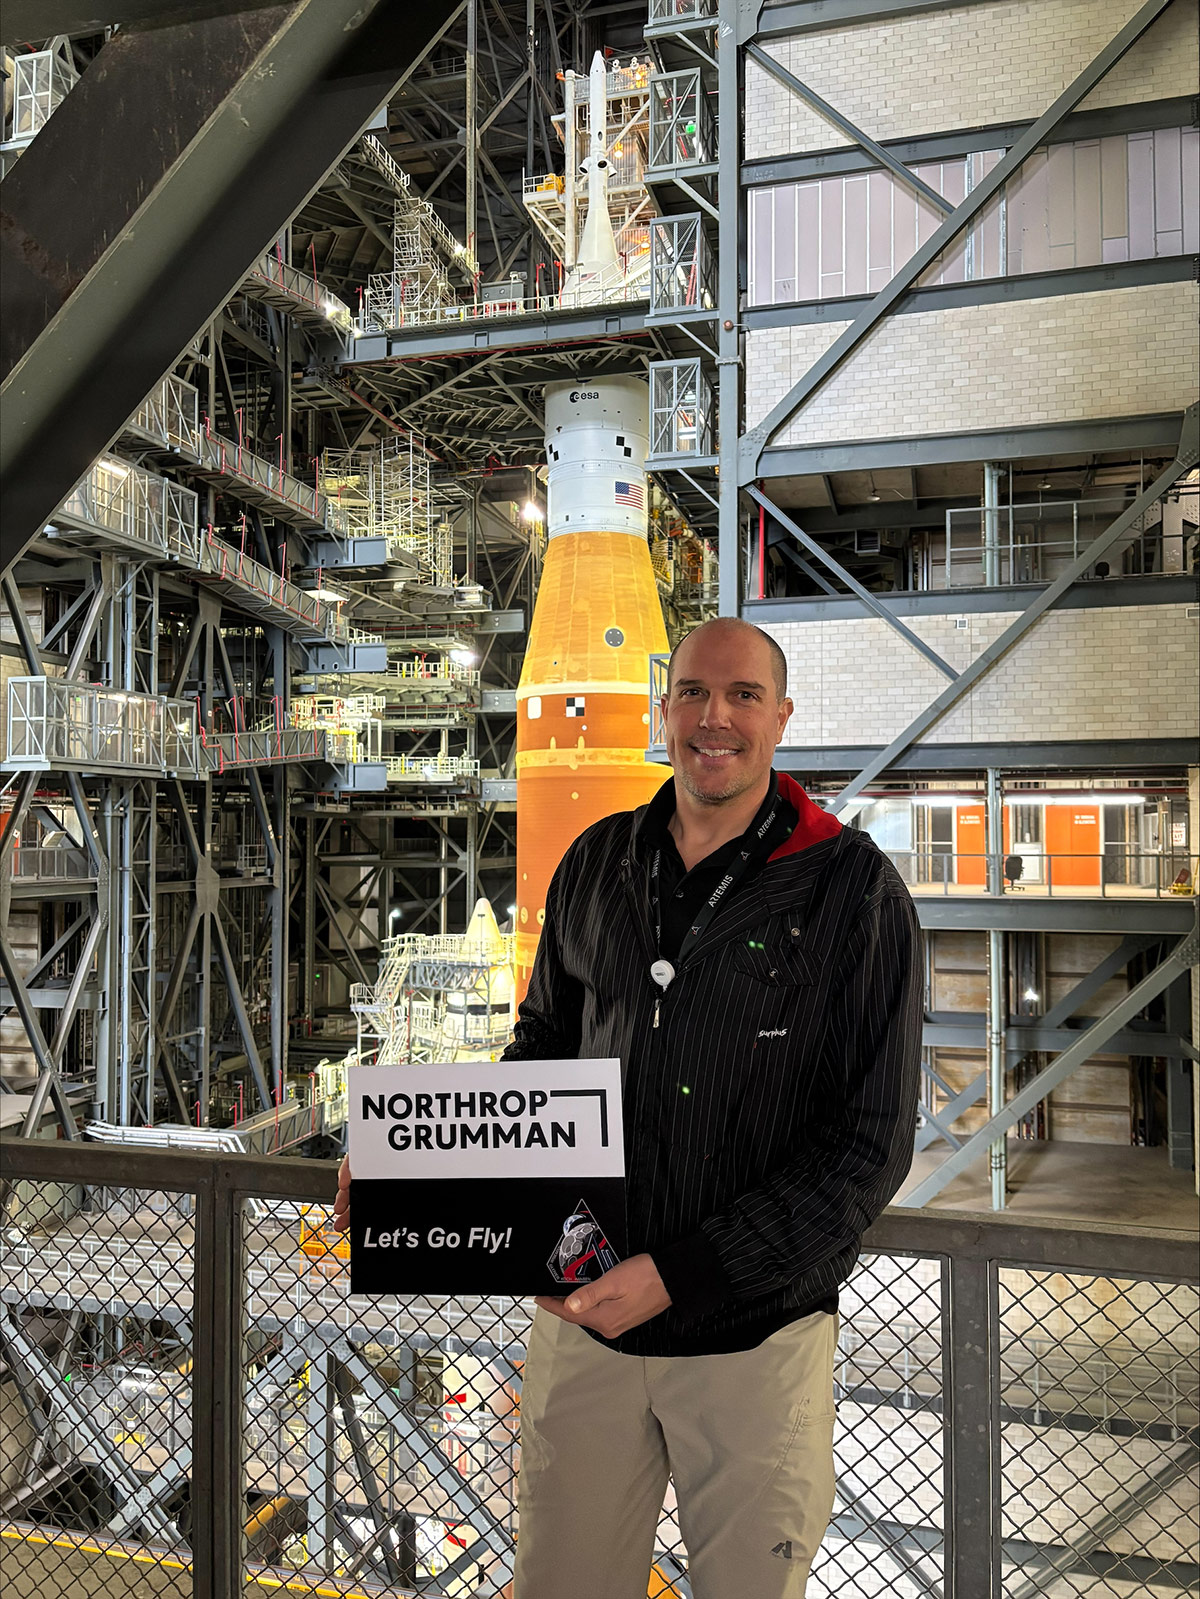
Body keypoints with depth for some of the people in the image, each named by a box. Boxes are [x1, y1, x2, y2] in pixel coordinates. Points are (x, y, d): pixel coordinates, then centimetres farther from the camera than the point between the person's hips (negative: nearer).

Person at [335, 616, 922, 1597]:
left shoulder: (854, 889, -11)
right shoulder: (596, 865, 3)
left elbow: (870, 1142, -13)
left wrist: (677, 1276, -20)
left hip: (754, 1335, -3)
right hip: (584, 1313, 3)